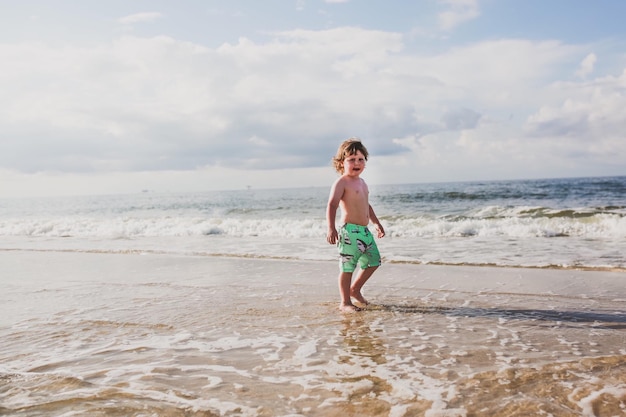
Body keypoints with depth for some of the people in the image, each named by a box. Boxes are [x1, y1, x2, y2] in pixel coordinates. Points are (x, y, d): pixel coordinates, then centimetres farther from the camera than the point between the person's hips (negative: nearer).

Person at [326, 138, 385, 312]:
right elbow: (332, 205, -21)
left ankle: (355, 289, 33)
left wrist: (376, 223, 34)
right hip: (349, 231, -9)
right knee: (347, 266, -4)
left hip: (365, 231, 9)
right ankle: (345, 302, 8)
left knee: (373, 261, 16)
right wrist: (331, 228, -32)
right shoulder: (341, 182, -10)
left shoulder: (361, 182, 18)